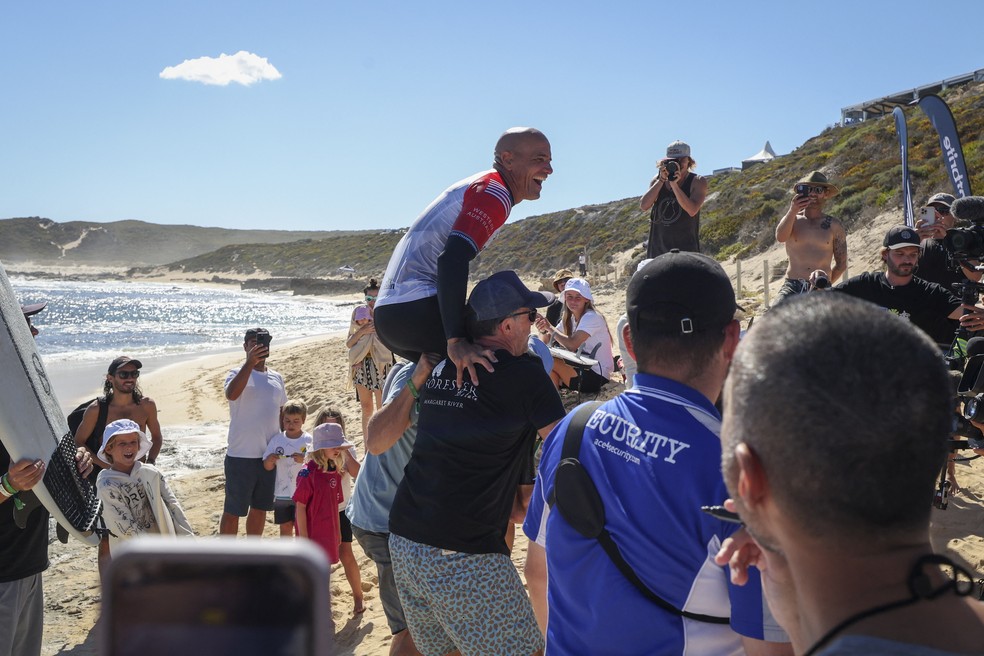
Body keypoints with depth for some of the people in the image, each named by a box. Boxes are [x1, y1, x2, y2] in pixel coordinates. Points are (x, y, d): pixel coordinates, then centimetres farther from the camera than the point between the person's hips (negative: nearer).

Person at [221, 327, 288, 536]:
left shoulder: (276, 378, 11)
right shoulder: (238, 374, -7)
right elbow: (231, 394, -30)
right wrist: (250, 362, -32)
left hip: (270, 455, 6)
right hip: (241, 456, -6)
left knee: (260, 508, 17)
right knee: (233, 511, 3)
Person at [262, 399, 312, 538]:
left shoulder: (309, 440, -8)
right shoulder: (277, 439, 2)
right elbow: (268, 467, 6)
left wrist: (304, 460, -28)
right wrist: (270, 459, -16)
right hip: (282, 493, 3)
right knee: (285, 526, 14)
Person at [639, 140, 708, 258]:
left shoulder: (698, 181, -2)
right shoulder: (658, 179, 9)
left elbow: (692, 210, -19)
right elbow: (643, 206, -6)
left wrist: (674, 184, -21)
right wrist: (661, 180, -11)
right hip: (657, 248, 4)